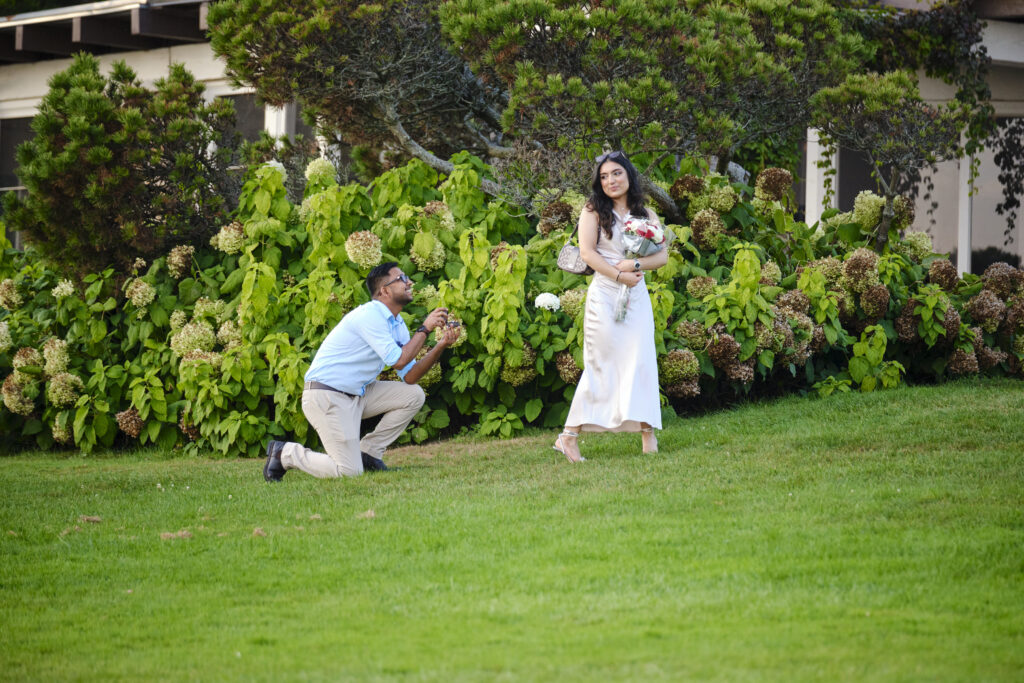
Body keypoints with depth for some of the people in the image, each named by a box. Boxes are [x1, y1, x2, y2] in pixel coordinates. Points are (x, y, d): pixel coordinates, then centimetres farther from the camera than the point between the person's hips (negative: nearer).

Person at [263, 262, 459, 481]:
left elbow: (409, 376, 3)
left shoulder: (397, 325, 11)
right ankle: (284, 453, 4)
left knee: (413, 395, 1)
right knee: (350, 471, -15)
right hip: (326, 396, -10)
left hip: (357, 394, 10)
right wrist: (424, 329, -15)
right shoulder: (370, 315, -18)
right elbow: (398, 361, -24)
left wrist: (441, 346, -7)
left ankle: (368, 452, 7)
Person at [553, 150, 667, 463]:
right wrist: (619, 276, -12)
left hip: (637, 296, 3)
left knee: (640, 360, -6)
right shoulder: (593, 211, 5)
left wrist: (635, 265, -10)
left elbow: (663, 255, 7)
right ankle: (570, 436, -3)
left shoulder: (646, 215, 14)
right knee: (601, 363, -7)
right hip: (604, 294, -3)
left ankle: (647, 433, -5)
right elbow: (587, 252, -5)